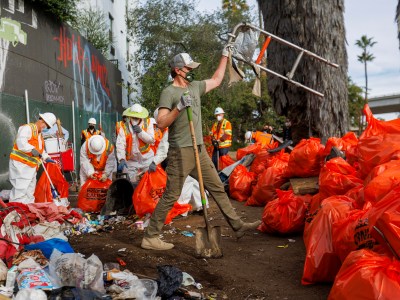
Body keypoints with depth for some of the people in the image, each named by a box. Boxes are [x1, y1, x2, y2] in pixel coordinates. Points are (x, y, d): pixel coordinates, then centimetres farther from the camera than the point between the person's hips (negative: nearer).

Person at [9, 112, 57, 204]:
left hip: (31, 166, 10)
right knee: (20, 189, -15)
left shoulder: (39, 135, 21)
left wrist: (46, 158, 13)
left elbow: (40, 150, 29)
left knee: (30, 191, 14)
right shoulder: (27, 128, -9)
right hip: (20, 164, -10)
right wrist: (32, 149, -39)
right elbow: (21, 141, -27)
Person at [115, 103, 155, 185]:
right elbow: (120, 144, -18)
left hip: (147, 159, 1)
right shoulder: (124, 128, -8)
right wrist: (121, 159, -33)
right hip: (131, 161, -1)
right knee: (132, 183, 3)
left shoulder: (148, 123, -2)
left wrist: (141, 132, -21)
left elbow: (151, 140, -7)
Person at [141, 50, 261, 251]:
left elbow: (216, 80, 30)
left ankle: (237, 226, 20)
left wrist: (225, 56, 31)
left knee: (217, 188, 11)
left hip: (200, 150, 8)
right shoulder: (169, 92, -8)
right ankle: (150, 238, 3)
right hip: (181, 151, -8)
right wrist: (179, 108, -27)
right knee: (171, 196, -6)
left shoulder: (195, 87, 14)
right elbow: (161, 123, -17)